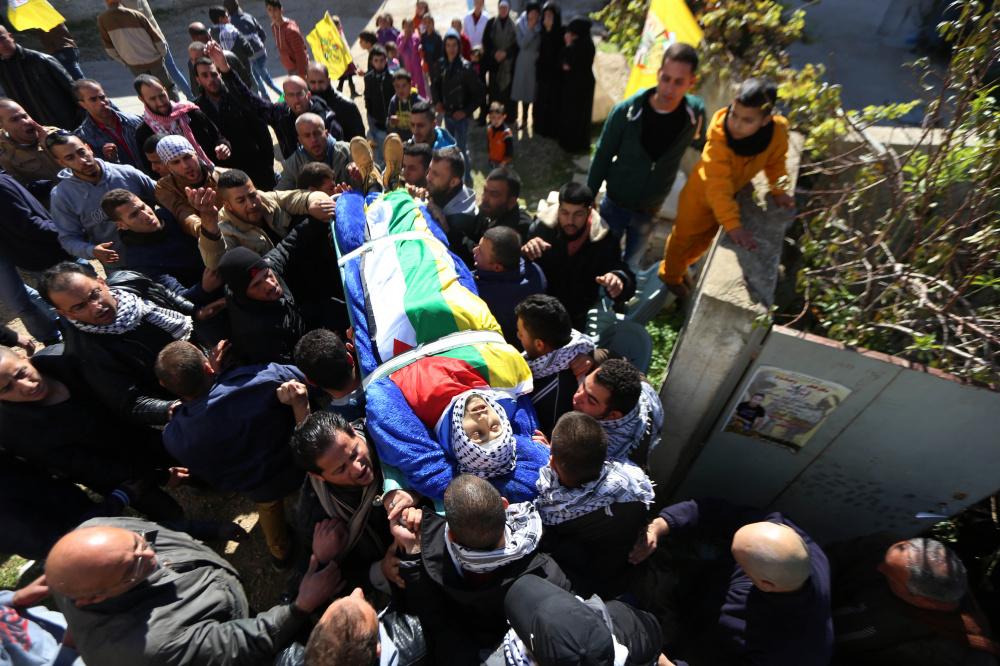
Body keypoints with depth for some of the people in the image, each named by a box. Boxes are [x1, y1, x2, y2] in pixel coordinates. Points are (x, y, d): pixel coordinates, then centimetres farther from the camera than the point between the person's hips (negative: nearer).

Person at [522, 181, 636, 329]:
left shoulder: (604, 239, -13)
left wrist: (619, 280, -40)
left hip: (579, 317, 1)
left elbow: (628, 280, -15)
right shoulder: (542, 227, -14)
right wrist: (525, 253, -41)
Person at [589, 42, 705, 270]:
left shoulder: (695, 112, -13)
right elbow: (602, 156, -9)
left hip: (649, 211, 2)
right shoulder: (626, 111, -21)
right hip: (614, 204, -1)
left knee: (629, 268, 17)